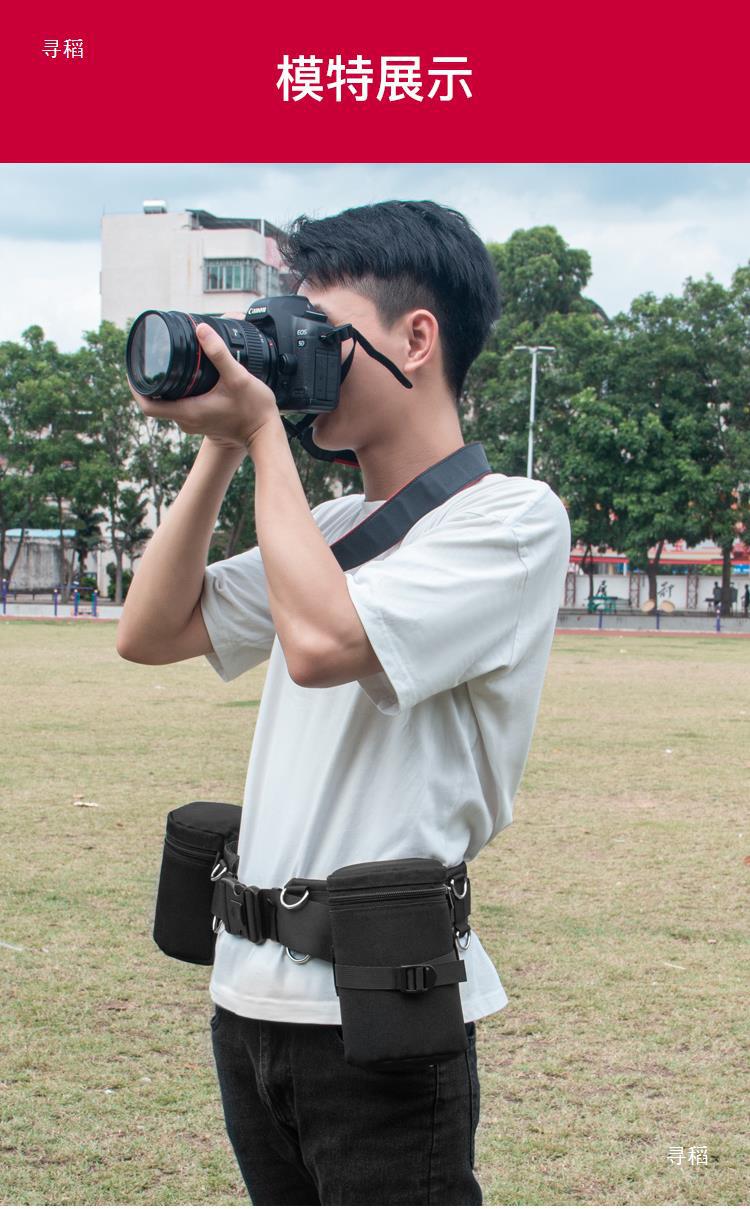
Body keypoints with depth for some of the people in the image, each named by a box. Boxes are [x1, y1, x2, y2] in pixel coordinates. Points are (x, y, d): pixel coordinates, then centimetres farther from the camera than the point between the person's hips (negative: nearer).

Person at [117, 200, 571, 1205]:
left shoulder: (514, 518, -11)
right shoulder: (333, 526, 15)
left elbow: (321, 642, -24)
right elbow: (151, 632, 12)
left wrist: (265, 435, -13)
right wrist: (221, 445, 4)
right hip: (253, 989, 8)